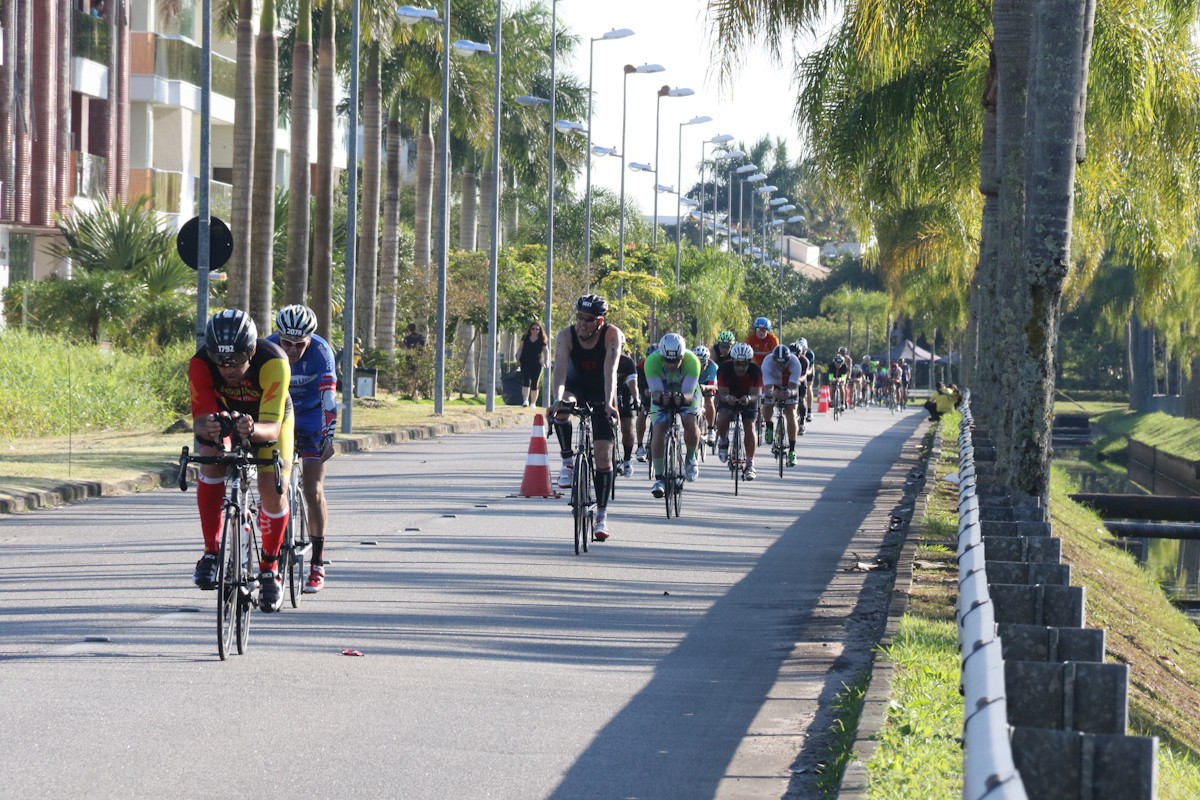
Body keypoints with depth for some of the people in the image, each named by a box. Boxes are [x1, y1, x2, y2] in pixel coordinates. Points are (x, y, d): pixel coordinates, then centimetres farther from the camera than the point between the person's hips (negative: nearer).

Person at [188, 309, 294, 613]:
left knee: (272, 487, -16)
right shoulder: (201, 363, -33)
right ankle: (211, 552, -14)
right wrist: (207, 426, -59)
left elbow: (273, 427, -44)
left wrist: (253, 429, -66)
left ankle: (269, 568, 5)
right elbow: (199, 419, -36)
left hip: (269, 418, -1)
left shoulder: (273, 363, -39)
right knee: (212, 463, -26)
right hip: (223, 412, 1)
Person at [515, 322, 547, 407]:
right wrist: (518, 358, -2)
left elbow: (545, 351, 1)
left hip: (537, 364, 0)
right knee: (526, 381, -15)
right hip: (525, 363, 0)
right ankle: (525, 400, -22)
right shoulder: (525, 338, 6)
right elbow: (520, 348, 9)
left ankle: (533, 403, 13)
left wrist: (545, 361, -12)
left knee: (534, 384, 5)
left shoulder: (542, 340, 3)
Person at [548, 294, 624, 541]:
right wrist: (557, 399, -51)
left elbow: (610, 371, -36)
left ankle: (602, 514, 0)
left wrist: (609, 403, -50)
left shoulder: (612, 335, -26)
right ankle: (568, 462, -15)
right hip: (576, 386, 1)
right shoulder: (566, 335, -23)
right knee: (562, 407, -36)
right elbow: (560, 369, -34)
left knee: (603, 453, -8)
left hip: (601, 392, -1)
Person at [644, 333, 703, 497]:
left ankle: (690, 458, 1)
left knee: (690, 423, -28)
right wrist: (660, 397, -59)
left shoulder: (692, 361, -32)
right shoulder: (652, 361, -31)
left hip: (686, 395, -1)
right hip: (662, 396, 1)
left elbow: (689, 392, -37)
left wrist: (683, 398, -60)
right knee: (658, 430, -20)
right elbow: (655, 391, -36)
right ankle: (659, 478, -11)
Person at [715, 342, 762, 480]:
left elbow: (755, 394, -26)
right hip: (728, 398, 0)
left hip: (748, 400, 0)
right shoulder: (725, 369, -28)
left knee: (749, 427, -15)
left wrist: (749, 398, -50)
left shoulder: (755, 370, -27)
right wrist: (727, 398, -52)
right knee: (722, 419, -28)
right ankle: (723, 440, 4)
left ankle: (750, 465, -6)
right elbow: (722, 393, -28)